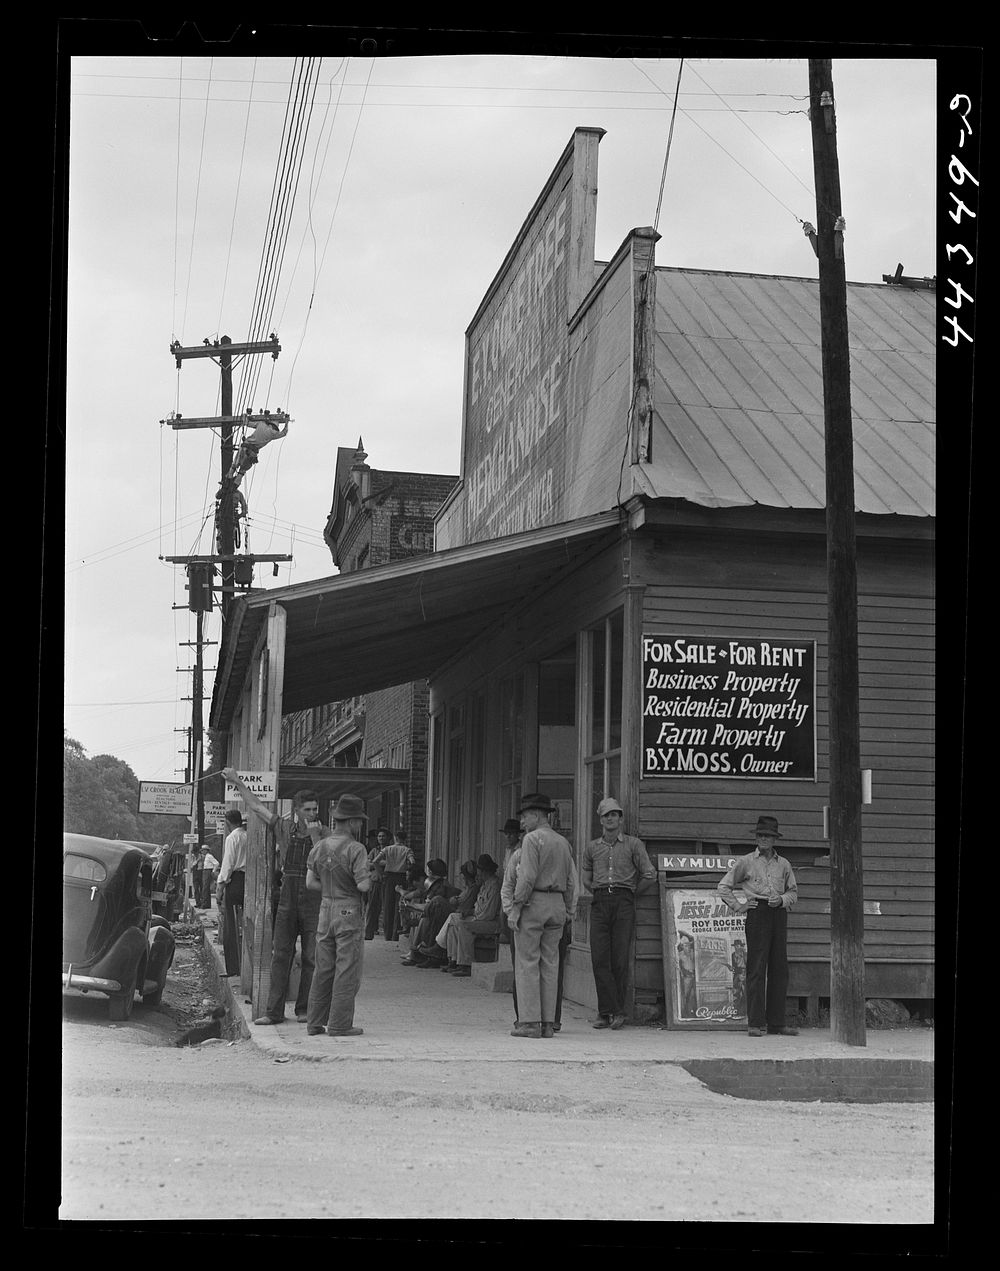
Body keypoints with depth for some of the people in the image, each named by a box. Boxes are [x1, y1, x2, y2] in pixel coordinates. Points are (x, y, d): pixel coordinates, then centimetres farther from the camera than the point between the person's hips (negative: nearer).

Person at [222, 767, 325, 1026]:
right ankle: (273, 1011, 4)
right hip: (287, 900, 3)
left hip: (314, 901, -2)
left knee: (312, 958, 1)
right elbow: (257, 807, 17)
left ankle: (304, 1009, 9)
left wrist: (314, 836, -19)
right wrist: (238, 783, 22)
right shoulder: (284, 827, 6)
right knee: (280, 955, 2)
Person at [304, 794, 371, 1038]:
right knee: (347, 970, 0)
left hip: (325, 909, 6)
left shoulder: (319, 846, 6)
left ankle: (315, 1022, 15)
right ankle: (339, 1024, 1)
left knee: (323, 969, 12)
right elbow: (363, 885, -18)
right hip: (349, 911, -6)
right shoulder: (355, 849, -13)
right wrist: (369, 878, 3)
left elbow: (310, 882, 5)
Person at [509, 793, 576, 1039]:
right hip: (557, 905, 7)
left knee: (527, 963, -3)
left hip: (533, 902, -7)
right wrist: (568, 912, 18)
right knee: (550, 965, 7)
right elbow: (569, 882, 15)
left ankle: (530, 1021, -6)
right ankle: (548, 1023, 7)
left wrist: (515, 908, -13)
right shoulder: (563, 842, 15)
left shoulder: (532, 839, -7)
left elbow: (527, 877, -15)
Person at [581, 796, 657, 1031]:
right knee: (600, 958, -7)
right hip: (599, 903, 2)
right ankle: (608, 1011, -6)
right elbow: (586, 878, 26)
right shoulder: (592, 847, 15)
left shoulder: (633, 844, 7)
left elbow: (649, 874, 5)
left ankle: (617, 1011, 1)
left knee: (620, 959, -5)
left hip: (624, 903, -2)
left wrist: (630, 893, 11)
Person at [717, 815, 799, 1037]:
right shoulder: (746, 862, 6)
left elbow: (793, 892, 21)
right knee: (757, 968, -8)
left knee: (779, 968, 3)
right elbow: (724, 886, 9)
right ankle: (755, 1023, -7)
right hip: (758, 913, -4)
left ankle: (777, 1022, 8)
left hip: (779, 914, 4)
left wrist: (782, 899, 0)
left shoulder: (783, 864, 15)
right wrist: (738, 907, 1)